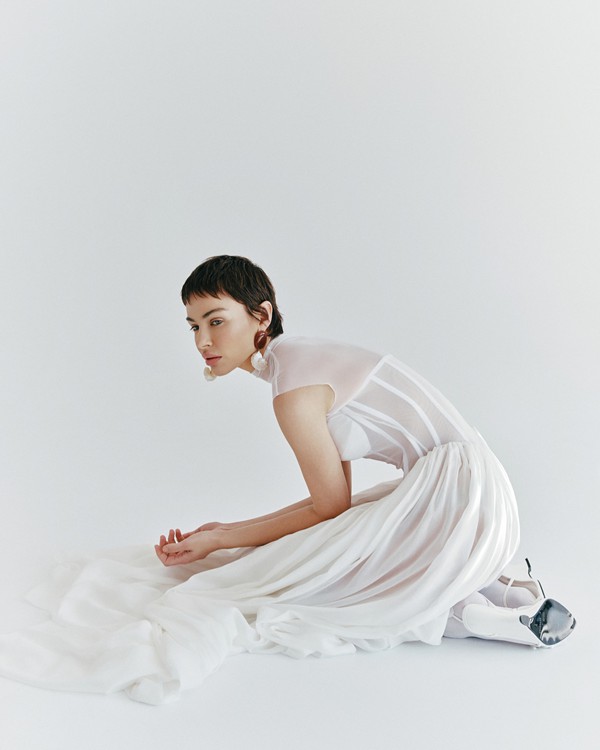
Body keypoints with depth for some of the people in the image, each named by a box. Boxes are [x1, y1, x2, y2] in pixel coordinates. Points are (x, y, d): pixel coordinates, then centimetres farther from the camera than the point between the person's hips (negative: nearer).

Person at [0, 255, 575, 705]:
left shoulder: (293, 391, -16)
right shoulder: (305, 360, 13)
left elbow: (330, 509, -8)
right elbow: (332, 501, 13)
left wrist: (220, 541, -1)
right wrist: (227, 532, 16)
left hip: (458, 497, -10)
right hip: (441, 490, 10)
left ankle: (472, 616, -7)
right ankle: (491, 591, 8)